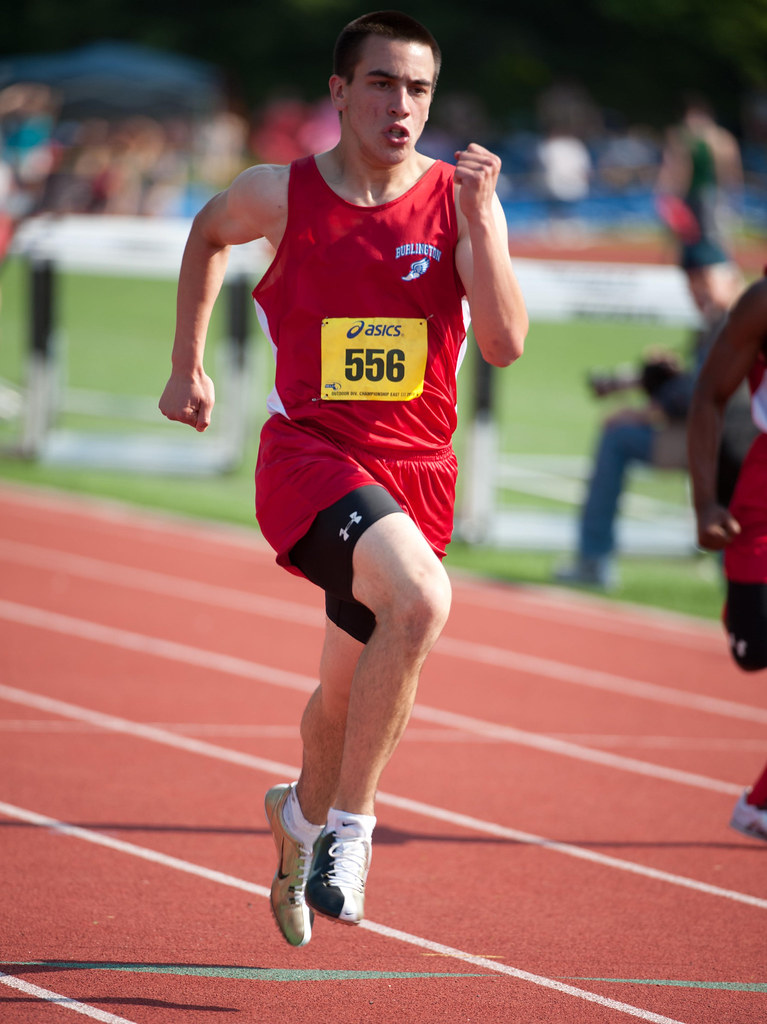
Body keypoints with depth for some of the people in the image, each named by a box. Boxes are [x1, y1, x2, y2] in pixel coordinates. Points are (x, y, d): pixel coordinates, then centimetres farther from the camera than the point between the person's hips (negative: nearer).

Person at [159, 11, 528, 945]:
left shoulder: (458, 200, -3)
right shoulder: (281, 196, -4)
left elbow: (505, 345, -13)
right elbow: (208, 234, 19)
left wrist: (479, 219, -22)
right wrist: (186, 366, 20)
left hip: (415, 469, 3)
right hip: (310, 453, -3)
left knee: (355, 690, 16)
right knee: (420, 595, -31)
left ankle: (304, 815, 49)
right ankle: (350, 827, -18)